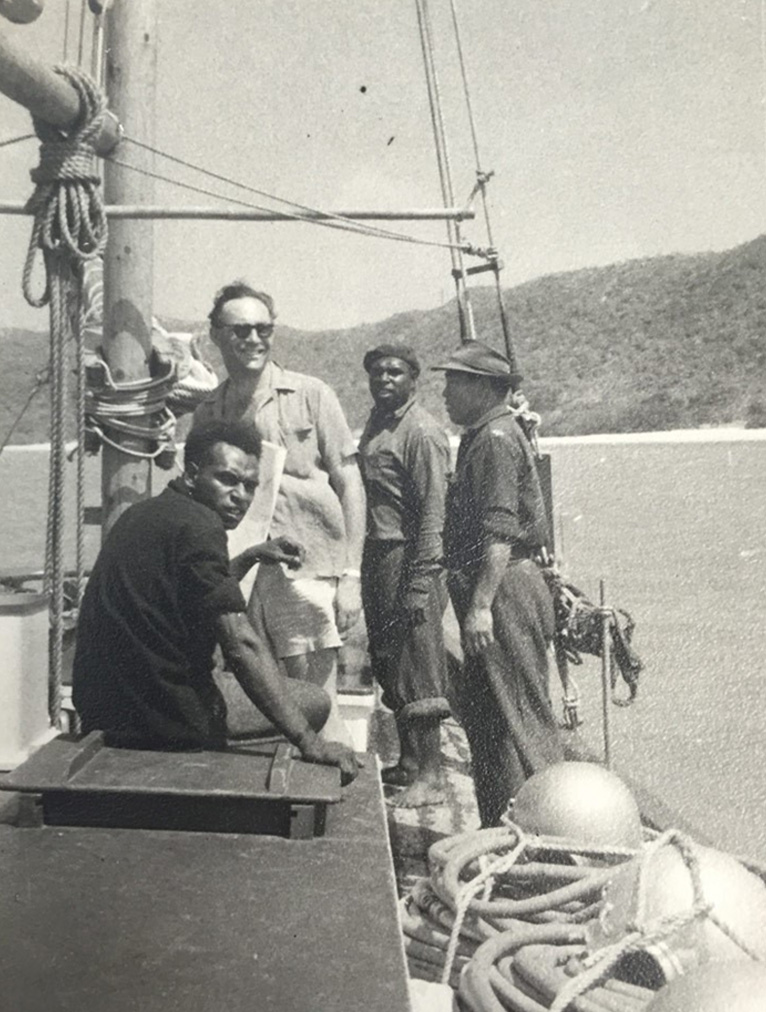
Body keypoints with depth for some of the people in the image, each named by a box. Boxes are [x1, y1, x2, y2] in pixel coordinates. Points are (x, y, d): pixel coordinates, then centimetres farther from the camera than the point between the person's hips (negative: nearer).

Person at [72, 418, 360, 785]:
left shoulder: (142, 514, 13)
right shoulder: (197, 525, -17)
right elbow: (241, 645, -25)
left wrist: (251, 556, 27)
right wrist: (310, 743, -27)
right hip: (170, 723, -10)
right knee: (315, 701, 5)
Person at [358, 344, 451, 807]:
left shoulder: (422, 433, -12)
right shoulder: (377, 424, 15)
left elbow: (433, 513, -17)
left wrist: (420, 583, -21)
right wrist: (364, 565, 17)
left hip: (409, 560, -9)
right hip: (377, 558, 9)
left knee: (418, 670, -5)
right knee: (391, 668, 14)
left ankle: (431, 777, 4)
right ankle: (409, 763, 26)